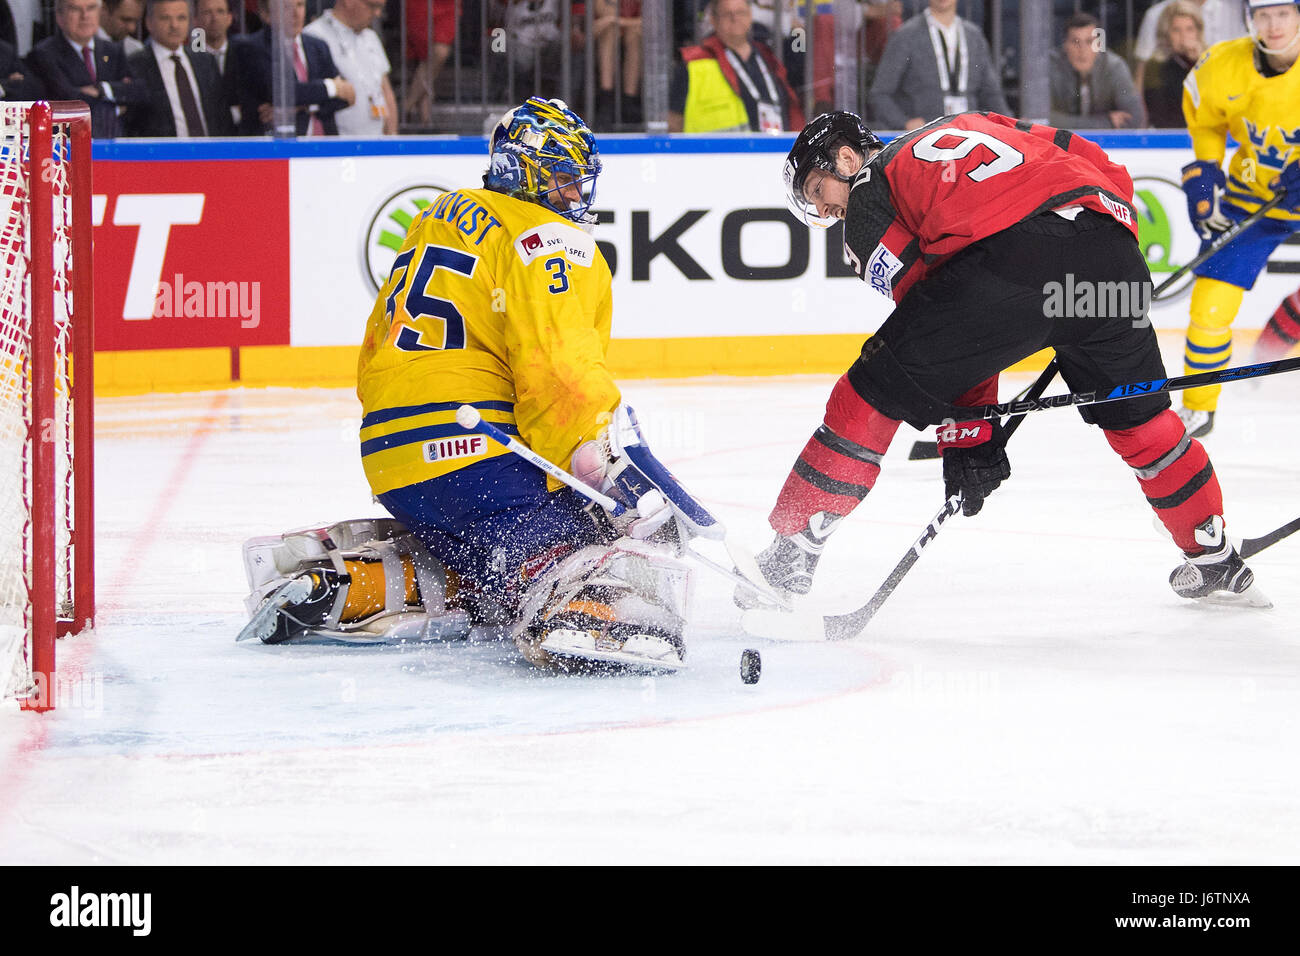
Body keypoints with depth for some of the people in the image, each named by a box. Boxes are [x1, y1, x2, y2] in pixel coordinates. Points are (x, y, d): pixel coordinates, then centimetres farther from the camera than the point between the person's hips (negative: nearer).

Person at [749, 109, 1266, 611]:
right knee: (1133, 415, 29)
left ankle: (790, 555, 8)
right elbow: (1107, 170, 30)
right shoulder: (969, 128, 38)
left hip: (1008, 255, -6)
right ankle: (1215, 561, 39)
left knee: (872, 397, 8)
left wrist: (967, 435, 13)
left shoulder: (866, 207, 20)